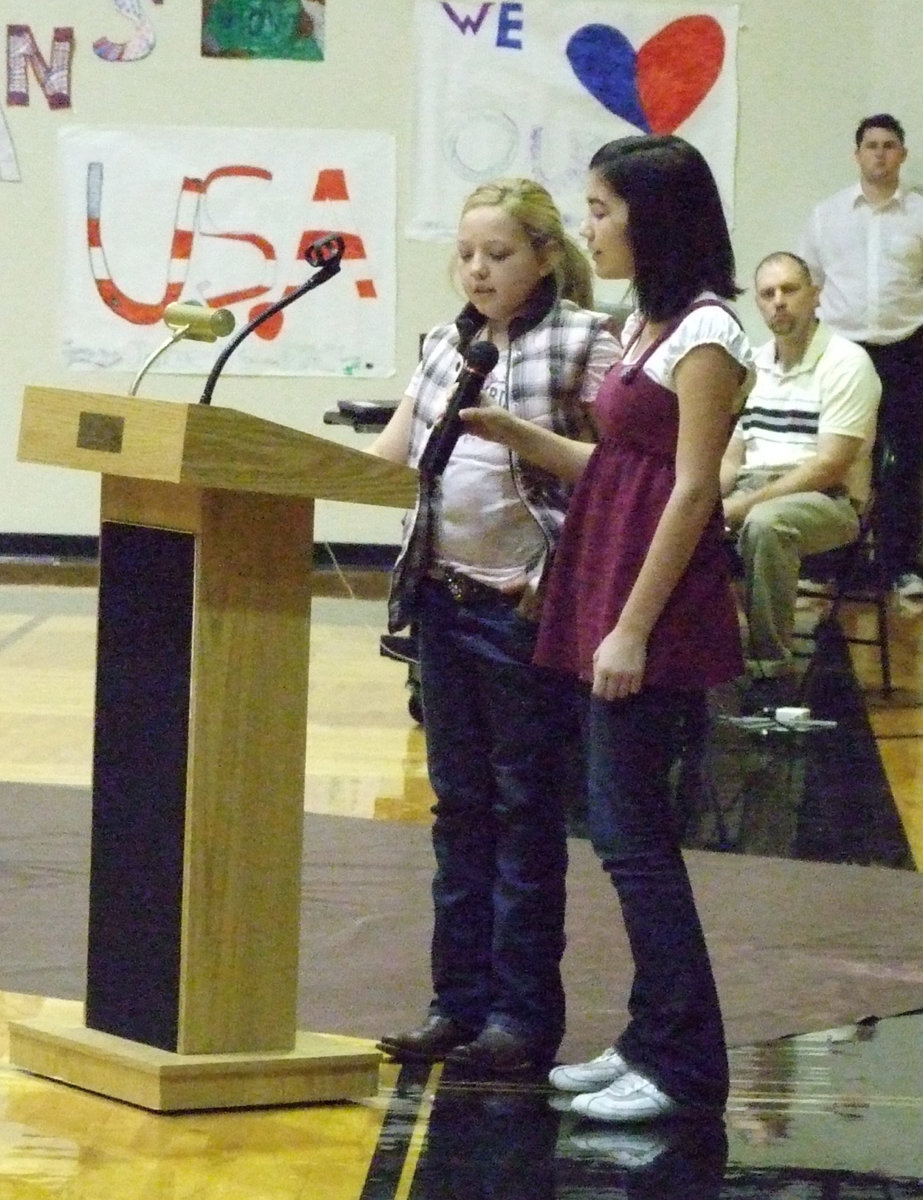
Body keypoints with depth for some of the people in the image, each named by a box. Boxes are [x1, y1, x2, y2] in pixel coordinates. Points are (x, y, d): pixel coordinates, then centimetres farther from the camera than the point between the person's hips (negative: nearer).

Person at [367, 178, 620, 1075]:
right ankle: (459, 999, 16)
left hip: (527, 601, -6)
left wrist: (521, 434, -20)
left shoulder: (582, 342, -6)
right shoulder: (447, 346, 13)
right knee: (459, 801, 10)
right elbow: (387, 457, 12)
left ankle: (523, 1011, 6)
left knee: (525, 806, 1)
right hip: (445, 593, 6)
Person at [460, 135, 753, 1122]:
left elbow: (691, 491, -16)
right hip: (606, 599, 9)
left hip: (655, 616, -9)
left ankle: (681, 1062, -2)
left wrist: (632, 628, -19)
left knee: (629, 827, -7)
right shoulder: (644, 325, 15)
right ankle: (654, 1040, 17)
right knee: (624, 826, 11)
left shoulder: (704, 335, -12)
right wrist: (509, 433, 8)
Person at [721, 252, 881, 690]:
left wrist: (747, 505, -20)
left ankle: (770, 665, -28)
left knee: (765, 523, -38)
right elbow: (731, 459, 17)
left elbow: (829, 465, -15)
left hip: (827, 501, -6)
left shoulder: (845, 363, -7)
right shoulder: (753, 365, 14)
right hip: (753, 493, 6)